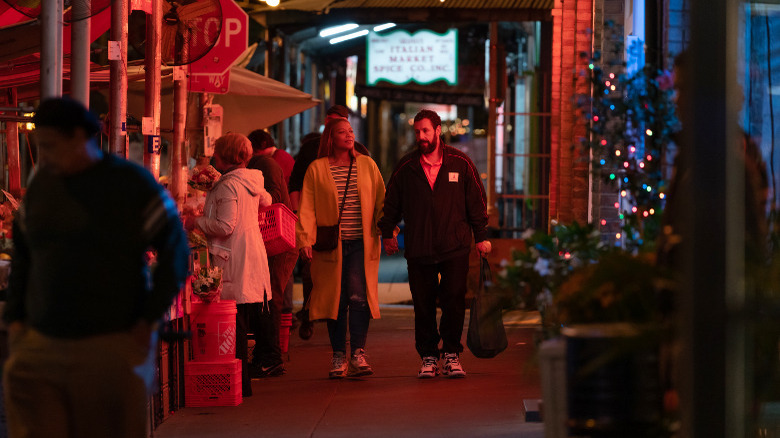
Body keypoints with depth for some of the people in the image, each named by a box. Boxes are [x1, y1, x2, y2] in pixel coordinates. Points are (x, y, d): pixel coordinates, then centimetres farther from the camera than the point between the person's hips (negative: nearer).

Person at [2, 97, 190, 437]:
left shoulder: (132, 184, -4)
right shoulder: (40, 185, 10)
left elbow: (175, 252, -3)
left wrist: (149, 320, -7)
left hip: (111, 346, -4)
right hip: (40, 346, 4)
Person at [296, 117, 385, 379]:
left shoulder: (367, 165, 11)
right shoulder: (317, 169, 5)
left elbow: (381, 201, 11)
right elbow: (306, 208, 2)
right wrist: (305, 240, -8)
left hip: (362, 244, 0)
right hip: (331, 246, 0)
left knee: (359, 296, -12)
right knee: (336, 299, 2)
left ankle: (358, 355, -11)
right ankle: (338, 357, 10)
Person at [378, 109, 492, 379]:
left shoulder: (460, 163, 3)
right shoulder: (406, 167, 5)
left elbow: (476, 201, 7)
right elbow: (392, 202, 15)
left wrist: (481, 236, 6)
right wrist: (387, 233, 14)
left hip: (455, 247, -1)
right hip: (418, 250, 1)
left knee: (454, 303, -2)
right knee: (423, 306, 3)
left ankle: (452, 355, 10)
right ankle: (428, 357, 12)